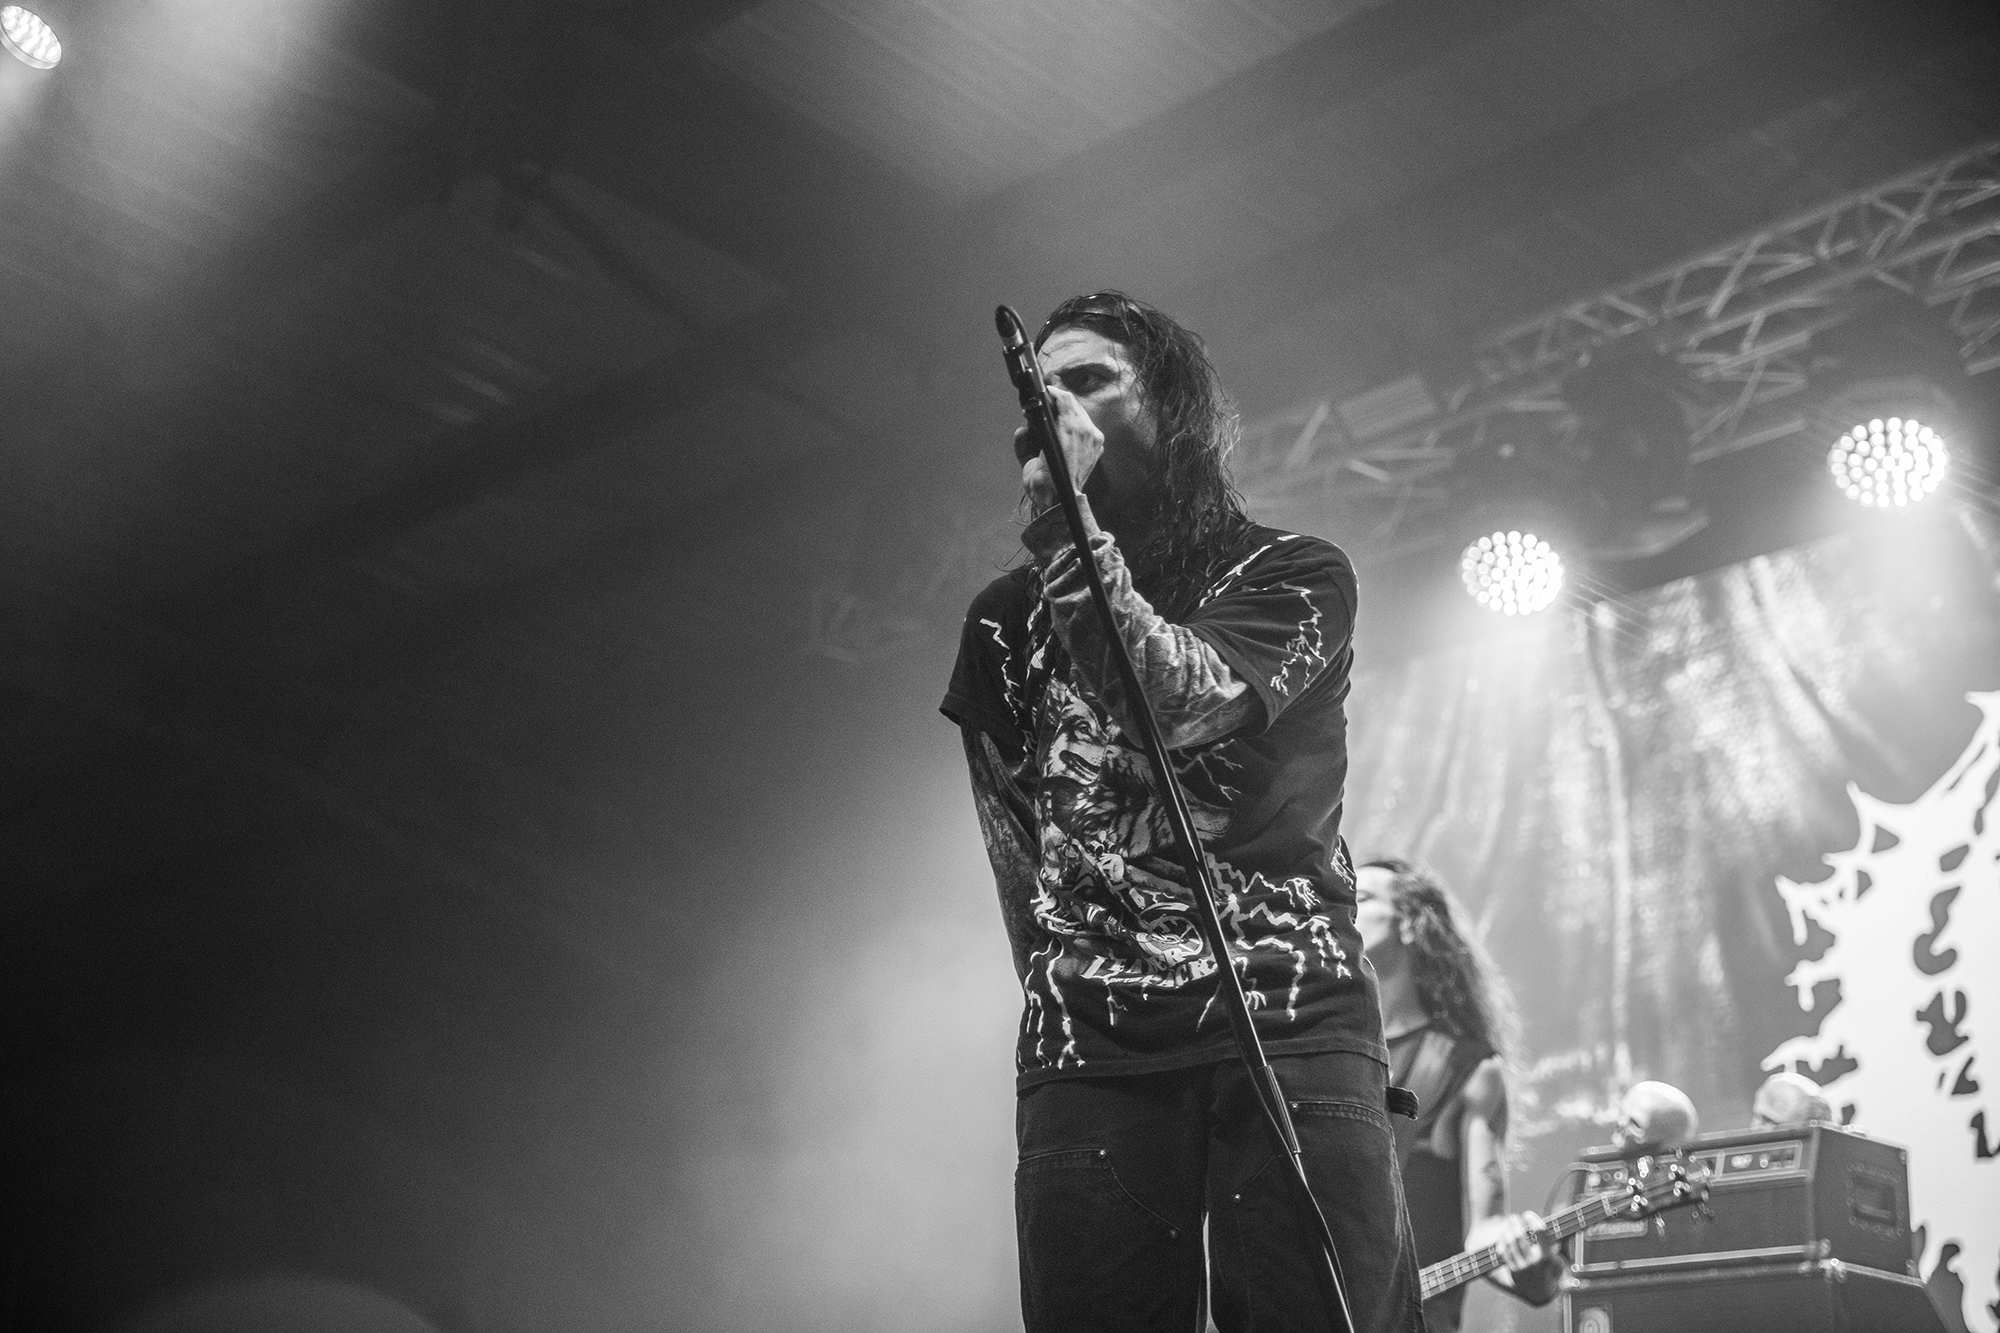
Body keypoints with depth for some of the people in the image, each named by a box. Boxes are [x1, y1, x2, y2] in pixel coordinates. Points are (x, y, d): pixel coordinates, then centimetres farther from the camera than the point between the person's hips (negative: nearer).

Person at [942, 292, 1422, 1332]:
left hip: (1294, 1023, -2)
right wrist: (1066, 993, 9)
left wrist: (1063, 521, -9)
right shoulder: (1007, 618, 17)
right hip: (1088, 1051, 2)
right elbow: (1012, 837, 17)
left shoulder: (1293, 575, 9)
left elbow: (1181, 703, -10)